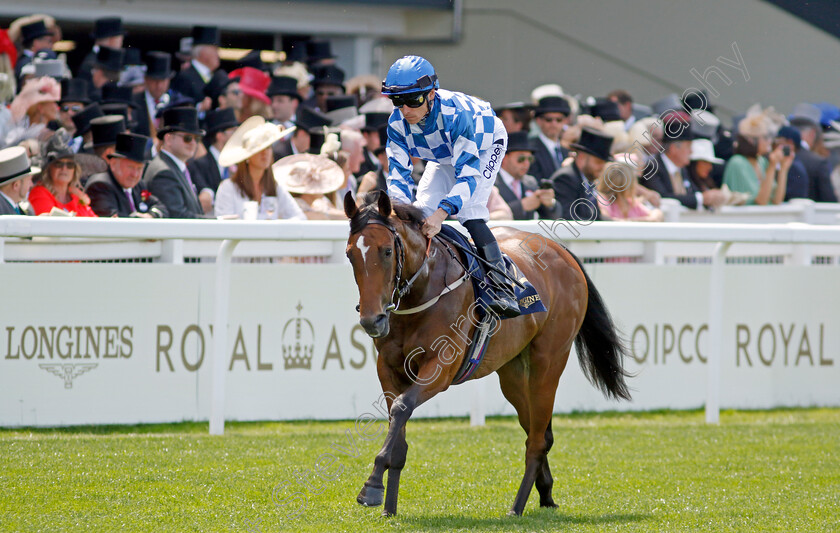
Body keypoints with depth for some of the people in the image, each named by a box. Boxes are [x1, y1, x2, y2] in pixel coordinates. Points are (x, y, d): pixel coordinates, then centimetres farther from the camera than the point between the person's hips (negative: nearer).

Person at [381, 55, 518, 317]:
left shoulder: (455, 114, -44)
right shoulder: (397, 124, -27)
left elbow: (468, 174, -47)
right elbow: (399, 172, -23)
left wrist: (441, 213, -60)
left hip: (486, 146, -6)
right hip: (445, 155, 6)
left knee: (469, 210, -25)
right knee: (422, 211, -6)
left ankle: (501, 287, -26)